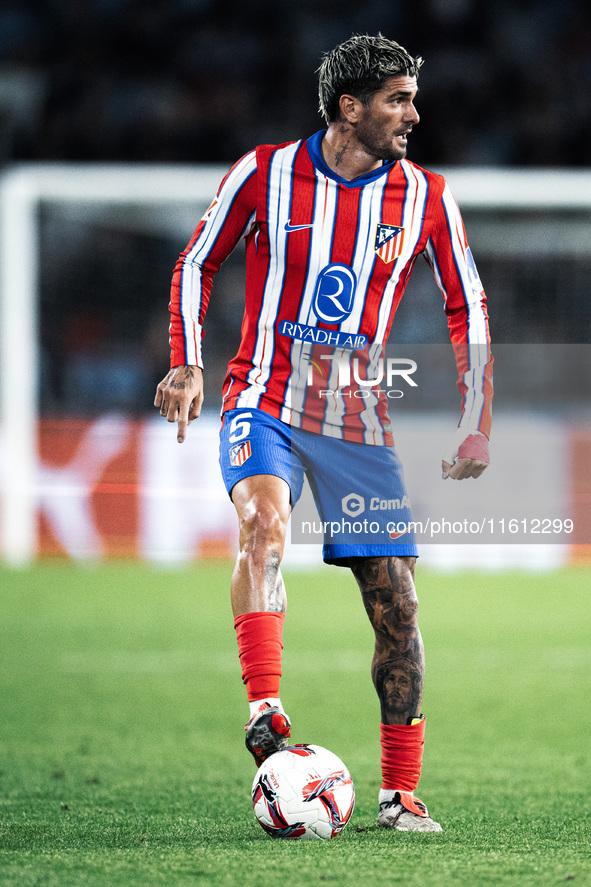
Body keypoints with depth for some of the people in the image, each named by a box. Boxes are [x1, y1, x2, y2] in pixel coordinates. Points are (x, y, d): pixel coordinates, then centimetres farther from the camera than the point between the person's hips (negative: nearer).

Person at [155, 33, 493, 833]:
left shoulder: (424, 197, 1)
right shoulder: (265, 174, -5)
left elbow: (467, 308, 10)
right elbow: (197, 265, 6)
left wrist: (476, 425, 4)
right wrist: (186, 366, -7)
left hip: (359, 421, 3)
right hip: (264, 402, -2)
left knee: (395, 601, -2)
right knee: (264, 523, -34)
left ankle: (400, 792, 8)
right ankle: (265, 712, -37)